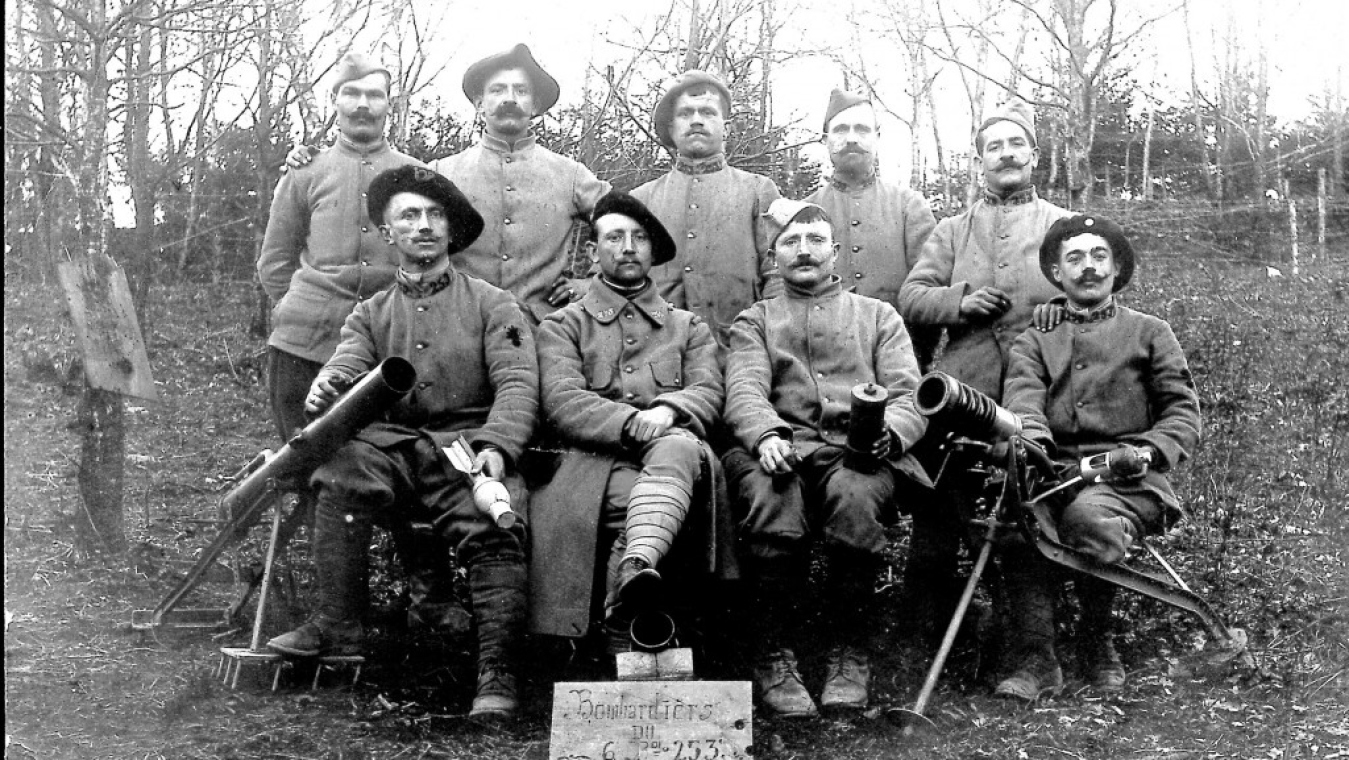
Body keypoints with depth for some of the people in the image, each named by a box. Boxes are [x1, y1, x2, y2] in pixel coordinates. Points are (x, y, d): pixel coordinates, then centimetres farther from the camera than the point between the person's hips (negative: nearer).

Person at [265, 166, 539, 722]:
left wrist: (494, 446, -20)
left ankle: (497, 675, -25)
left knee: (494, 526, -31)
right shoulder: (371, 314, 21)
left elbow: (517, 383, -1)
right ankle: (339, 626, -23)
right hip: (394, 445, 3)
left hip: (469, 447, -2)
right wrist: (325, 391, -23)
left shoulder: (492, 305, 11)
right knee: (341, 465, -28)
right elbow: (344, 369, 4)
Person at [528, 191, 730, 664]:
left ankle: (637, 568, -61)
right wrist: (631, 422, -17)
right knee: (629, 505, -37)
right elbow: (561, 403, 2)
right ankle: (628, 655, -47)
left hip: (675, 443, 1)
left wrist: (667, 411, -16)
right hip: (597, 457, 0)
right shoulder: (562, 326, 21)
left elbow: (708, 392, 9)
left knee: (678, 447, -38)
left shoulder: (689, 327, 28)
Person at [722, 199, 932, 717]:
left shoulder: (878, 315, 24)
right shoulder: (754, 320, 23)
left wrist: (887, 433, -15)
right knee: (769, 493, -36)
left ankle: (850, 654, -18)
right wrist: (766, 435, -21)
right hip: (781, 449, 0)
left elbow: (908, 395, 10)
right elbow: (744, 390, 3)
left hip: (859, 453, 0)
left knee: (856, 493, -36)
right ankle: (775, 658, -22)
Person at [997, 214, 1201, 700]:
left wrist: (1148, 451, -11)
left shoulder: (1149, 333, 18)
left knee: (1085, 514, -35)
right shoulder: (1033, 342, 21)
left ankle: (1098, 639, -10)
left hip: (1128, 481, -2)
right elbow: (1021, 399, 1)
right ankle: (1034, 660, -25)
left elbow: (1183, 412, 11)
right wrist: (1033, 440, -23)